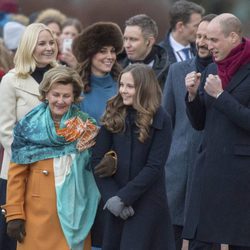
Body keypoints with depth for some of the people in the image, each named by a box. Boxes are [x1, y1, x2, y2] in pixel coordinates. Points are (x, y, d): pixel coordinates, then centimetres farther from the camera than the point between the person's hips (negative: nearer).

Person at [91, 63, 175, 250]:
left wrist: (124, 197, -17)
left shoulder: (160, 120, -5)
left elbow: (154, 166, -11)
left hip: (147, 202, -4)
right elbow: (98, 160, 0)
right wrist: (111, 196, -12)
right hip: (115, 201, 4)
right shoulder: (113, 117, 4)